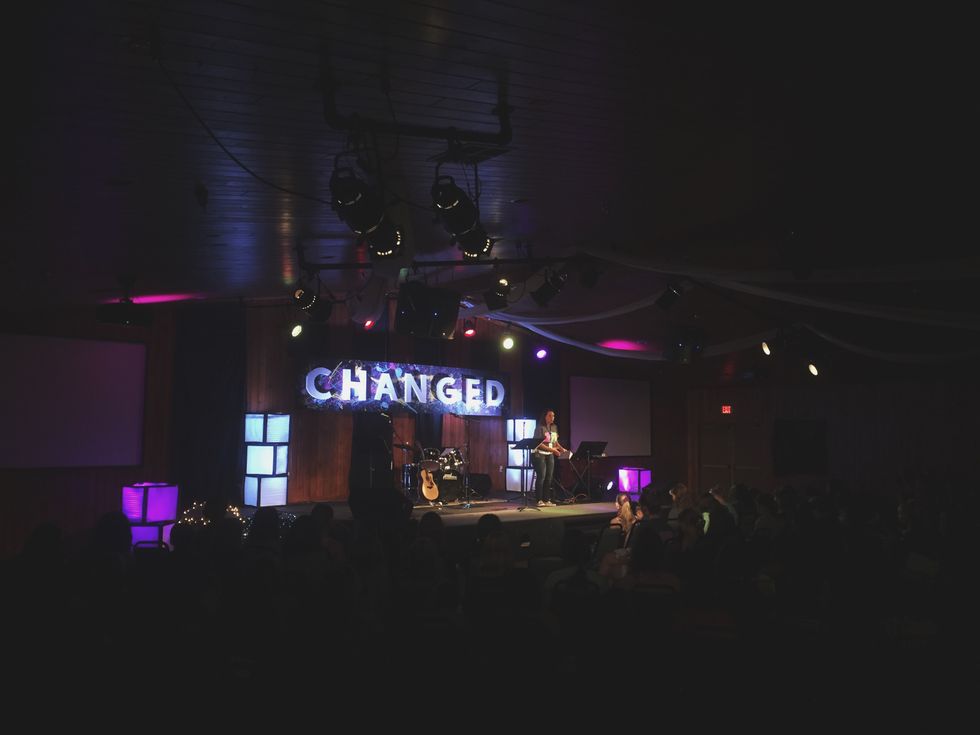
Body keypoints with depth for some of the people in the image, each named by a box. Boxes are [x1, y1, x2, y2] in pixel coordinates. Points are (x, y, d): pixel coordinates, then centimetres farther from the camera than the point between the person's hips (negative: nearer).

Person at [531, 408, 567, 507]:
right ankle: (539, 500, -5)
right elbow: (539, 444, -17)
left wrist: (562, 449, -1)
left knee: (549, 477, 3)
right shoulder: (540, 428, -12)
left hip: (550, 455, 7)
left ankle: (547, 500, 8)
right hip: (539, 454, -7)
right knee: (541, 476, -10)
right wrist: (552, 449, -22)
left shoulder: (554, 427, 10)